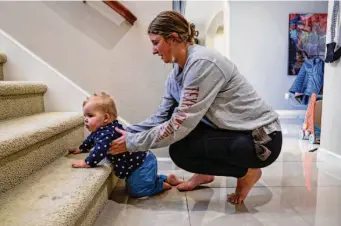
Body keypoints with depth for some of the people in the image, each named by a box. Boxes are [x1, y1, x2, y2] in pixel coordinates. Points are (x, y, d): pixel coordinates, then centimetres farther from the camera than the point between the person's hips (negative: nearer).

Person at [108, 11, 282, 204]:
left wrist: (132, 143, -17)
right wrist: (127, 133, -2)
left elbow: (180, 125, -26)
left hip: (262, 138, -8)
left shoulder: (202, 62, -25)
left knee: (180, 151, -19)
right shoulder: (177, 72, 2)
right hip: (231, 131, 8)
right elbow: (161, 118, 4)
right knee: (174, 112, 0)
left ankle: (246, 172, 2)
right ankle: (205, 172, 14)